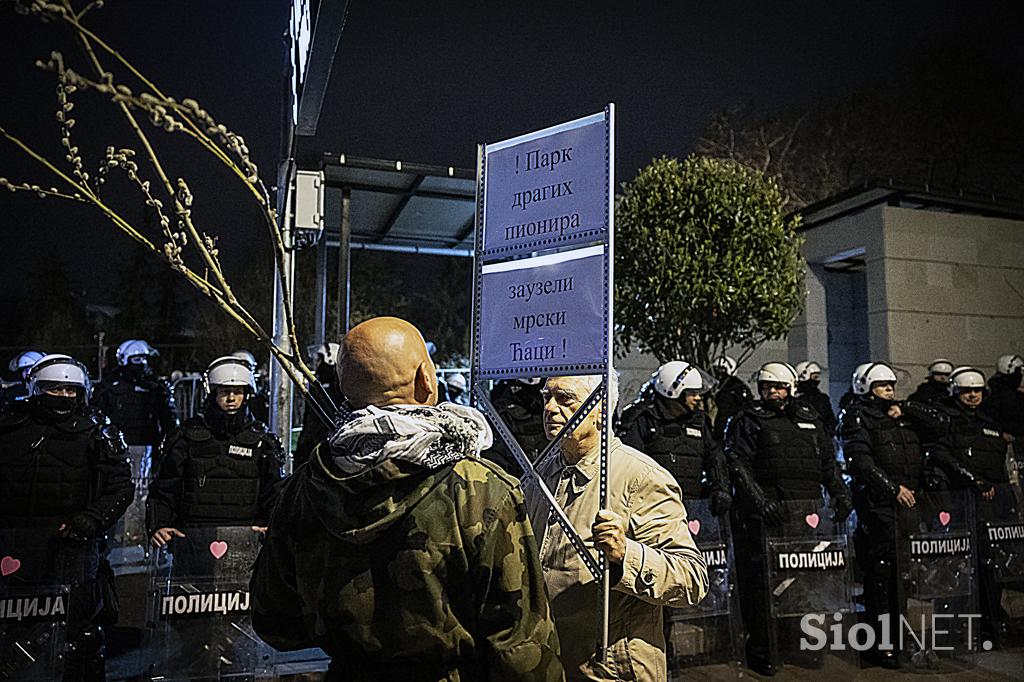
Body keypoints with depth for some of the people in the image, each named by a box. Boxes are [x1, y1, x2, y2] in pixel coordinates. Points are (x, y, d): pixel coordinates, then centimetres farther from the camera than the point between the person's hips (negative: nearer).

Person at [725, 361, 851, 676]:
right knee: (763, 577, -6)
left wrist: (840, 494, 8)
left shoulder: (810, 419, 20)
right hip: (767, 512, -4)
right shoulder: (748, 421, 5)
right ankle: (763, 652, 3)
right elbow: (737, 463, -6)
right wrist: (760, 499, -18)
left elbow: (828, 462, 23)